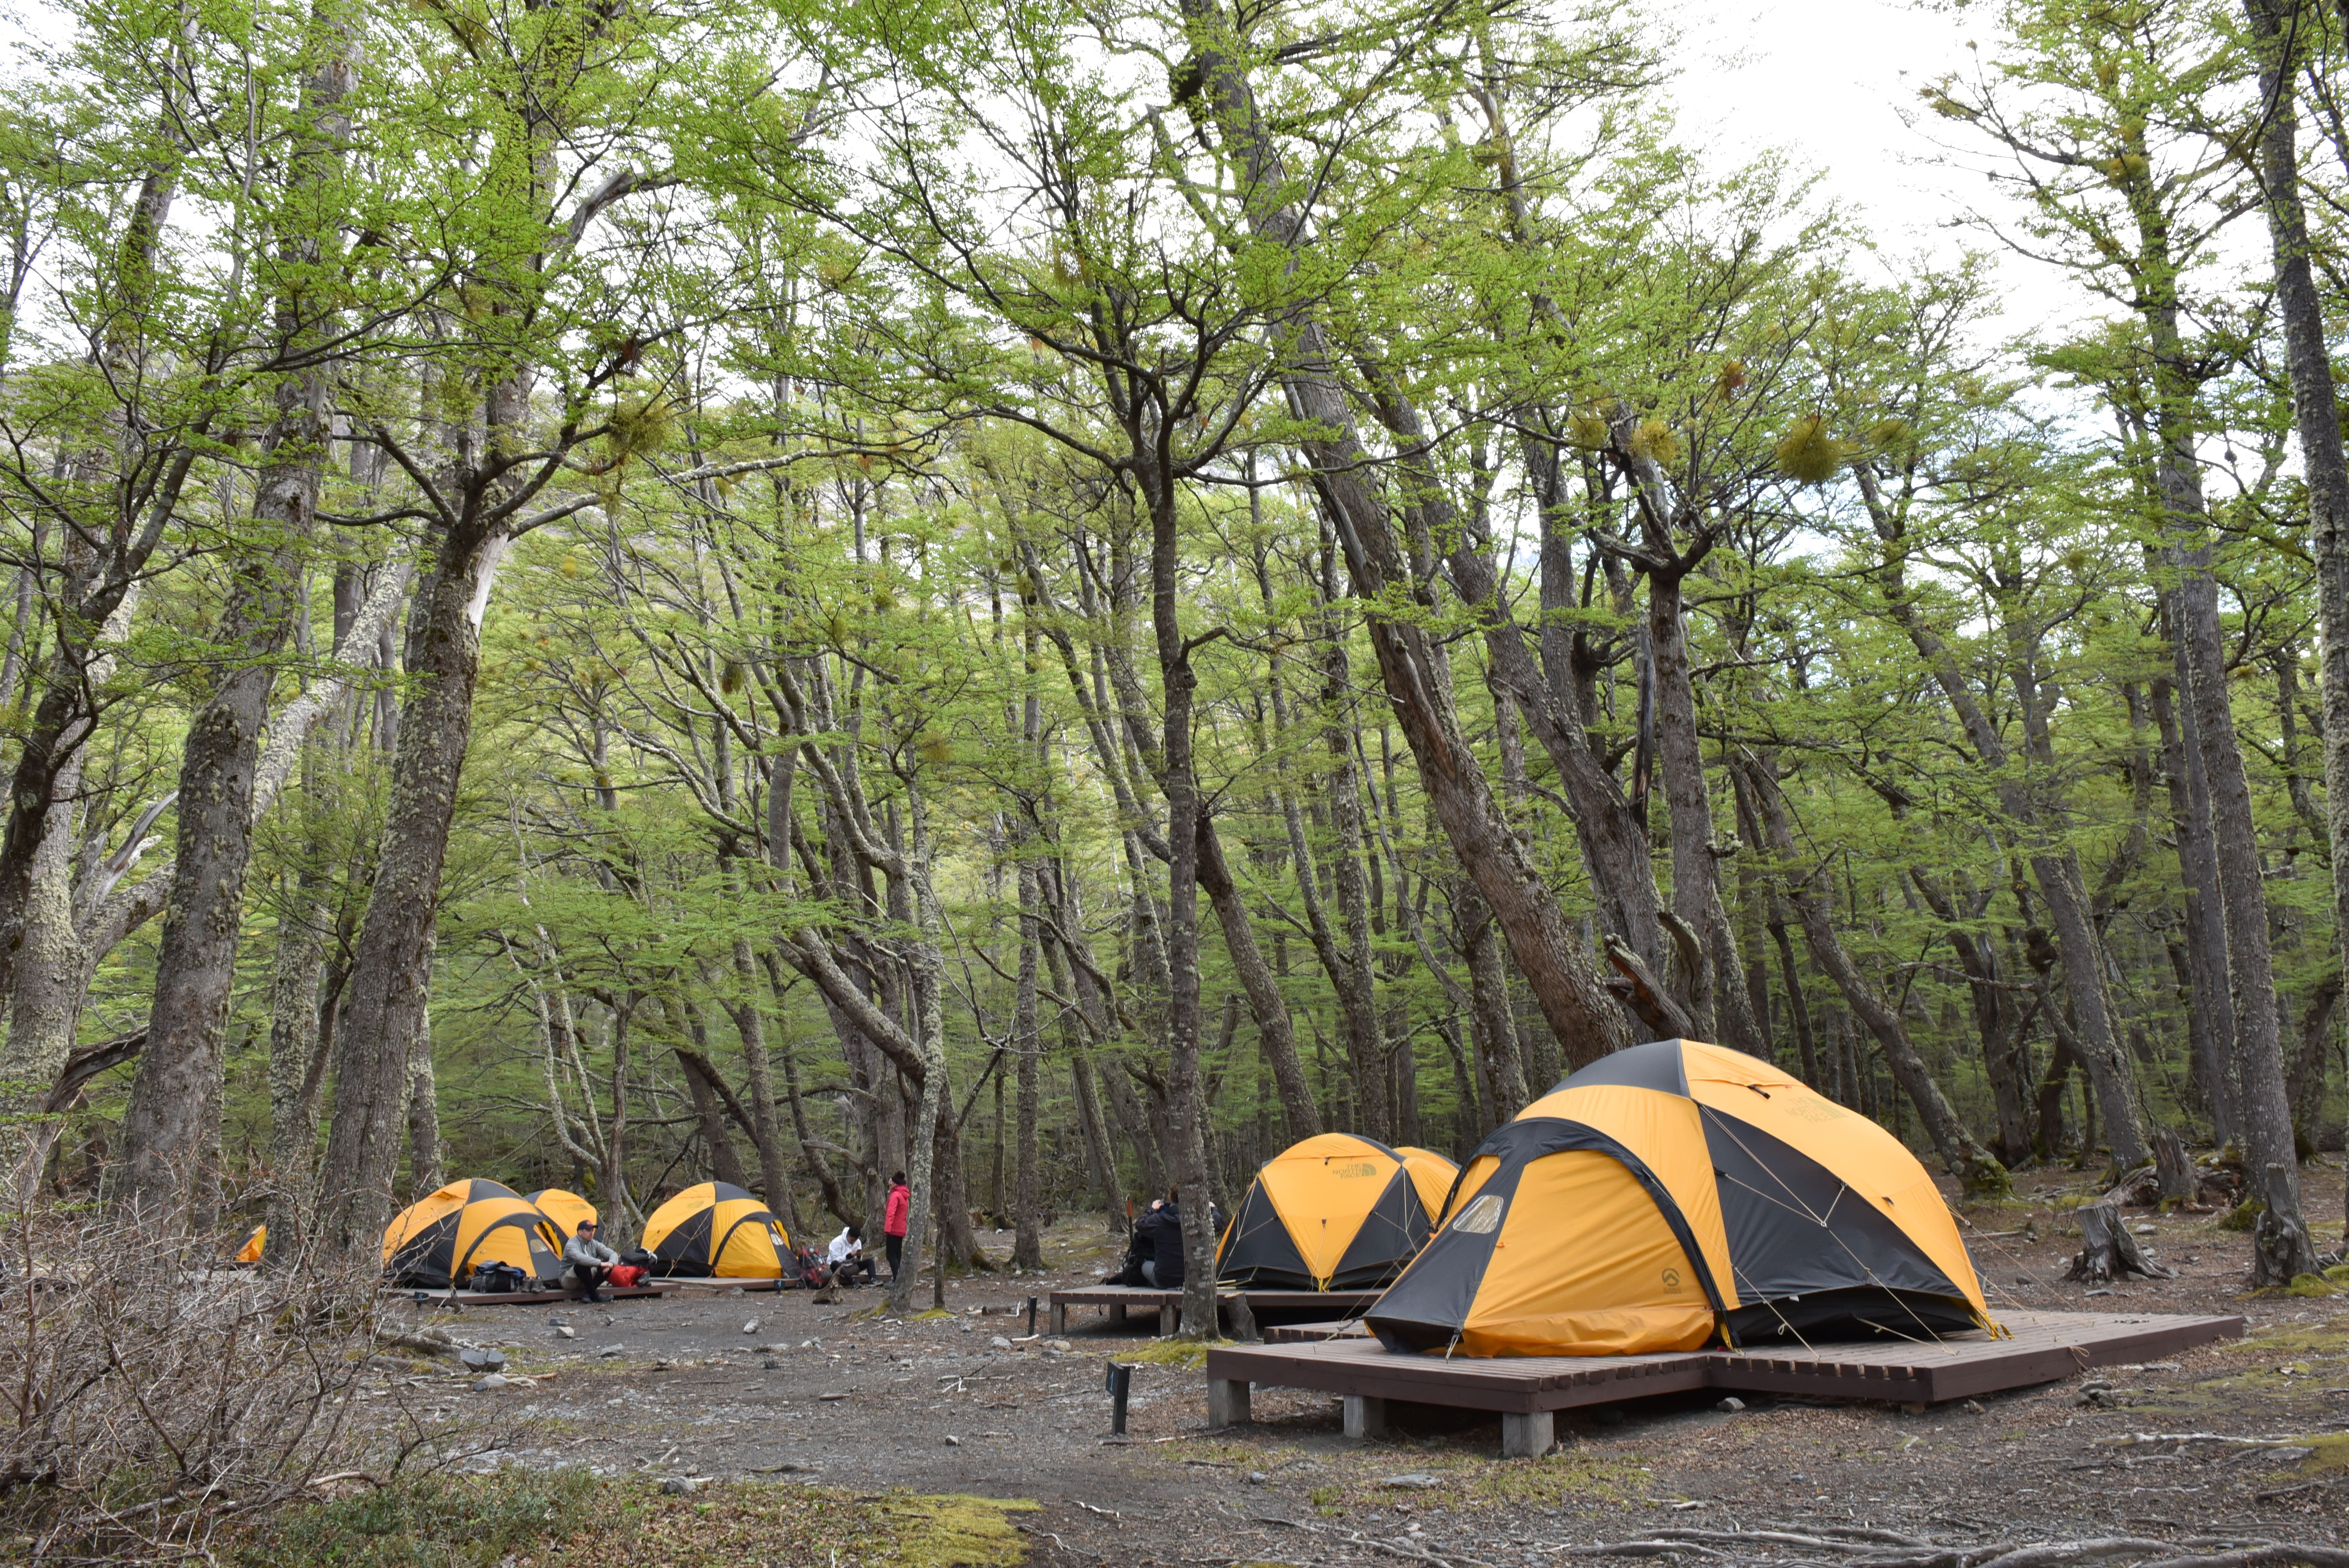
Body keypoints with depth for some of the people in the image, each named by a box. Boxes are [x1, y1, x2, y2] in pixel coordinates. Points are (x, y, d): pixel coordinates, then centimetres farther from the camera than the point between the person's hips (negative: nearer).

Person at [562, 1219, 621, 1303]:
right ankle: (594, 1296, -28)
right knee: (583, 1265, -37)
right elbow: (580, 1258, -39)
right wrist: (600, 1263, -44)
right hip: (569, 1282, -7)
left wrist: (611, 1264, -26)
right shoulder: (572, 1245, -17)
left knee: (608, 1265, -14)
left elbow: (613, 1254, -1)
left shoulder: (594, 1244, 4)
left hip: (586, 1281, 7)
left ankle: (588, 1294, -19)